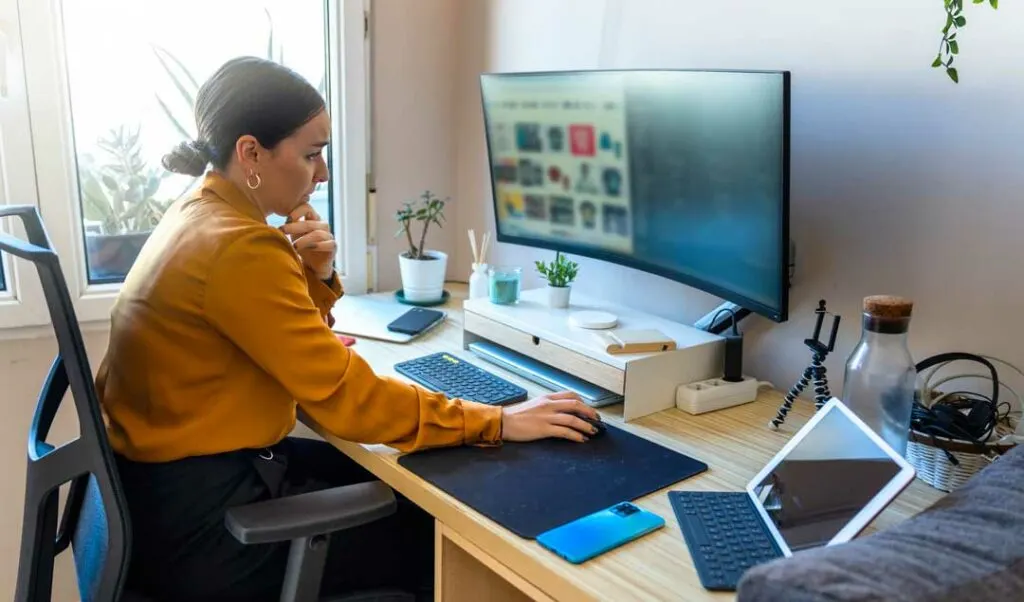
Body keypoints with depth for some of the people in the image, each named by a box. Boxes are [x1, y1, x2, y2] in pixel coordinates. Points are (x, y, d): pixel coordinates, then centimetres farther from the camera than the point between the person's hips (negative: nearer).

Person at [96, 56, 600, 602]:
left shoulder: (199, 213, 5)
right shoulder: (238, 247, -25)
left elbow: (289, 343, 12)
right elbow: (344, 395, -25)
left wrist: (316, 277, -7)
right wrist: (496, 423, -21)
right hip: (196, 519, -9)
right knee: (442, 537, 1)